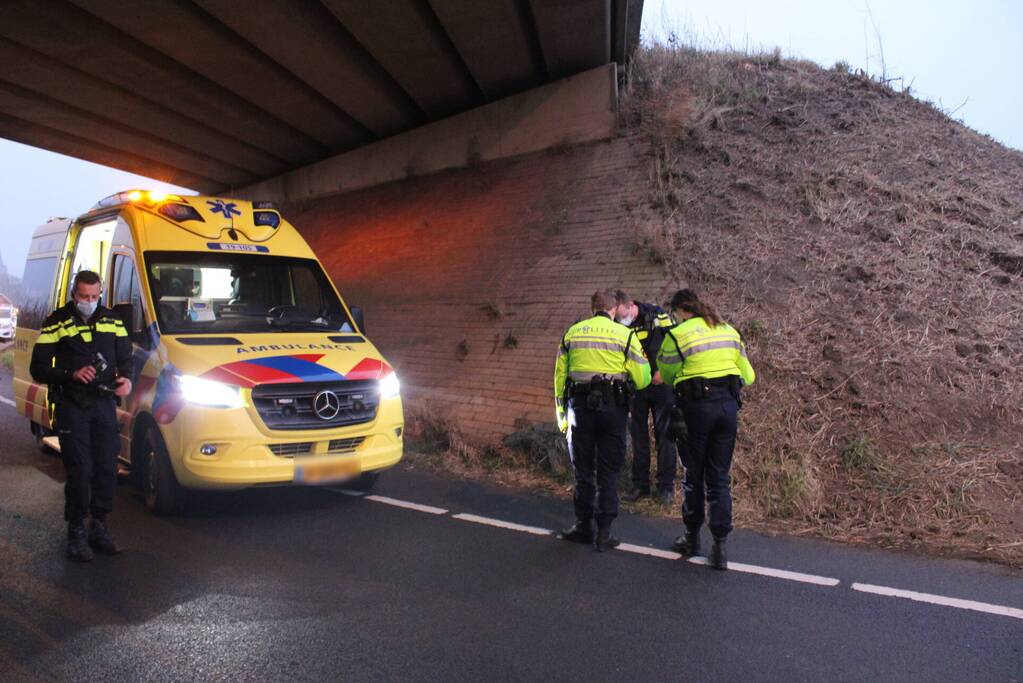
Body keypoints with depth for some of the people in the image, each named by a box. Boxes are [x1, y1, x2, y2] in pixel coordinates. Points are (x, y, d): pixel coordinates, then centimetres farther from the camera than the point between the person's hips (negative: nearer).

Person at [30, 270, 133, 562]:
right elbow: (38, 370, -4)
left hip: (104, 404, 4)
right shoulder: (56, 323, -2)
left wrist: (126, 379, -7)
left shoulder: (112, 320, 10)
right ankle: (76, 533, 10)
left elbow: (125, 357, 14)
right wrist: (72, 374, -20)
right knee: (79, 471, -5)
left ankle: (99, 527, 21)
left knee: (107, 469, 6)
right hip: (72, 407, -4)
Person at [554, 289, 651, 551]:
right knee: (608, 472, 6)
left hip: (579, 404, 2)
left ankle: (584, 526, 20)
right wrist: (644, 362, 23)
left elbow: (560, 375, 10)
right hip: (613, 407, -1)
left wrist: (561, 413, 17)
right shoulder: (626, 335, 1)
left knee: (583, 470, 13)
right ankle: (604, 533, 7)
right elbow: (641, 380, 0)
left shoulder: (572, 332, 8)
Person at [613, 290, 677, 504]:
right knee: (638, 436, 7)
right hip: (635, 387, 3)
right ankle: (640, 484, 18)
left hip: (661, 383, -3)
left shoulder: (657, 316, -13)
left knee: (664, 435, 2)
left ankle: (666, 486, 11)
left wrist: (663, 370, -16)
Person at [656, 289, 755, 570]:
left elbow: (666, 376, 5)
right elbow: (747, 376, 11)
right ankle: (720, 546, 9)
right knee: (720, 477, 10)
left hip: (697, 407, -4)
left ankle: (692, 538, 25)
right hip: (728, 405, 4)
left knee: (694, 475, 12)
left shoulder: (677, 335, -5)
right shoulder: (729, 330, 10)